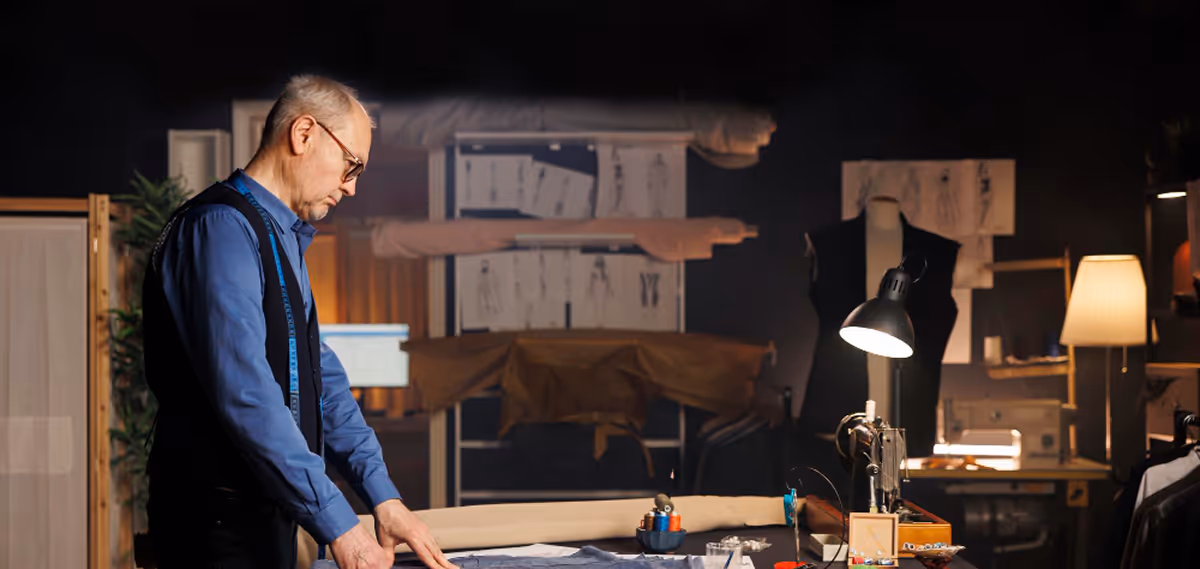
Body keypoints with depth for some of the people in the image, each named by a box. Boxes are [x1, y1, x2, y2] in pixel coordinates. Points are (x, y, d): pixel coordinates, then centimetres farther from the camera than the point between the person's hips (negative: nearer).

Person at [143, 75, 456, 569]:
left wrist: (383, 497, 5)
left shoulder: (284, 240, 16)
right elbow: (244, 395, -25)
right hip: (220, 520, -9)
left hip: (266, 515, 9)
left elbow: (319, 377, 16)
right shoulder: (223, 227, -16)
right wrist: (338, 526, -25)